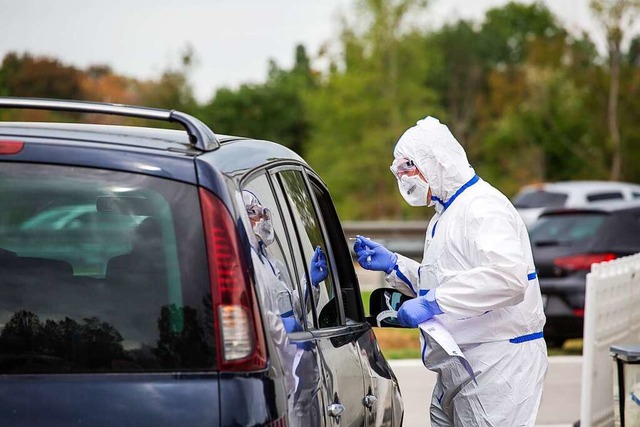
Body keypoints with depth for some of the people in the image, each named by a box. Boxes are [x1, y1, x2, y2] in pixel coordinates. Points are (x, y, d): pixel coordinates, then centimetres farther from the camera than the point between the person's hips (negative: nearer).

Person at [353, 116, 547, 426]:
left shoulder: (484, 207, -13)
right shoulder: (445, 215, 22)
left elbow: (508, 275, -30)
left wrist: (434, 302, -31)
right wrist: (392, 265, 14)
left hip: (498, 363, -10)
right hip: (458, 370, 10)